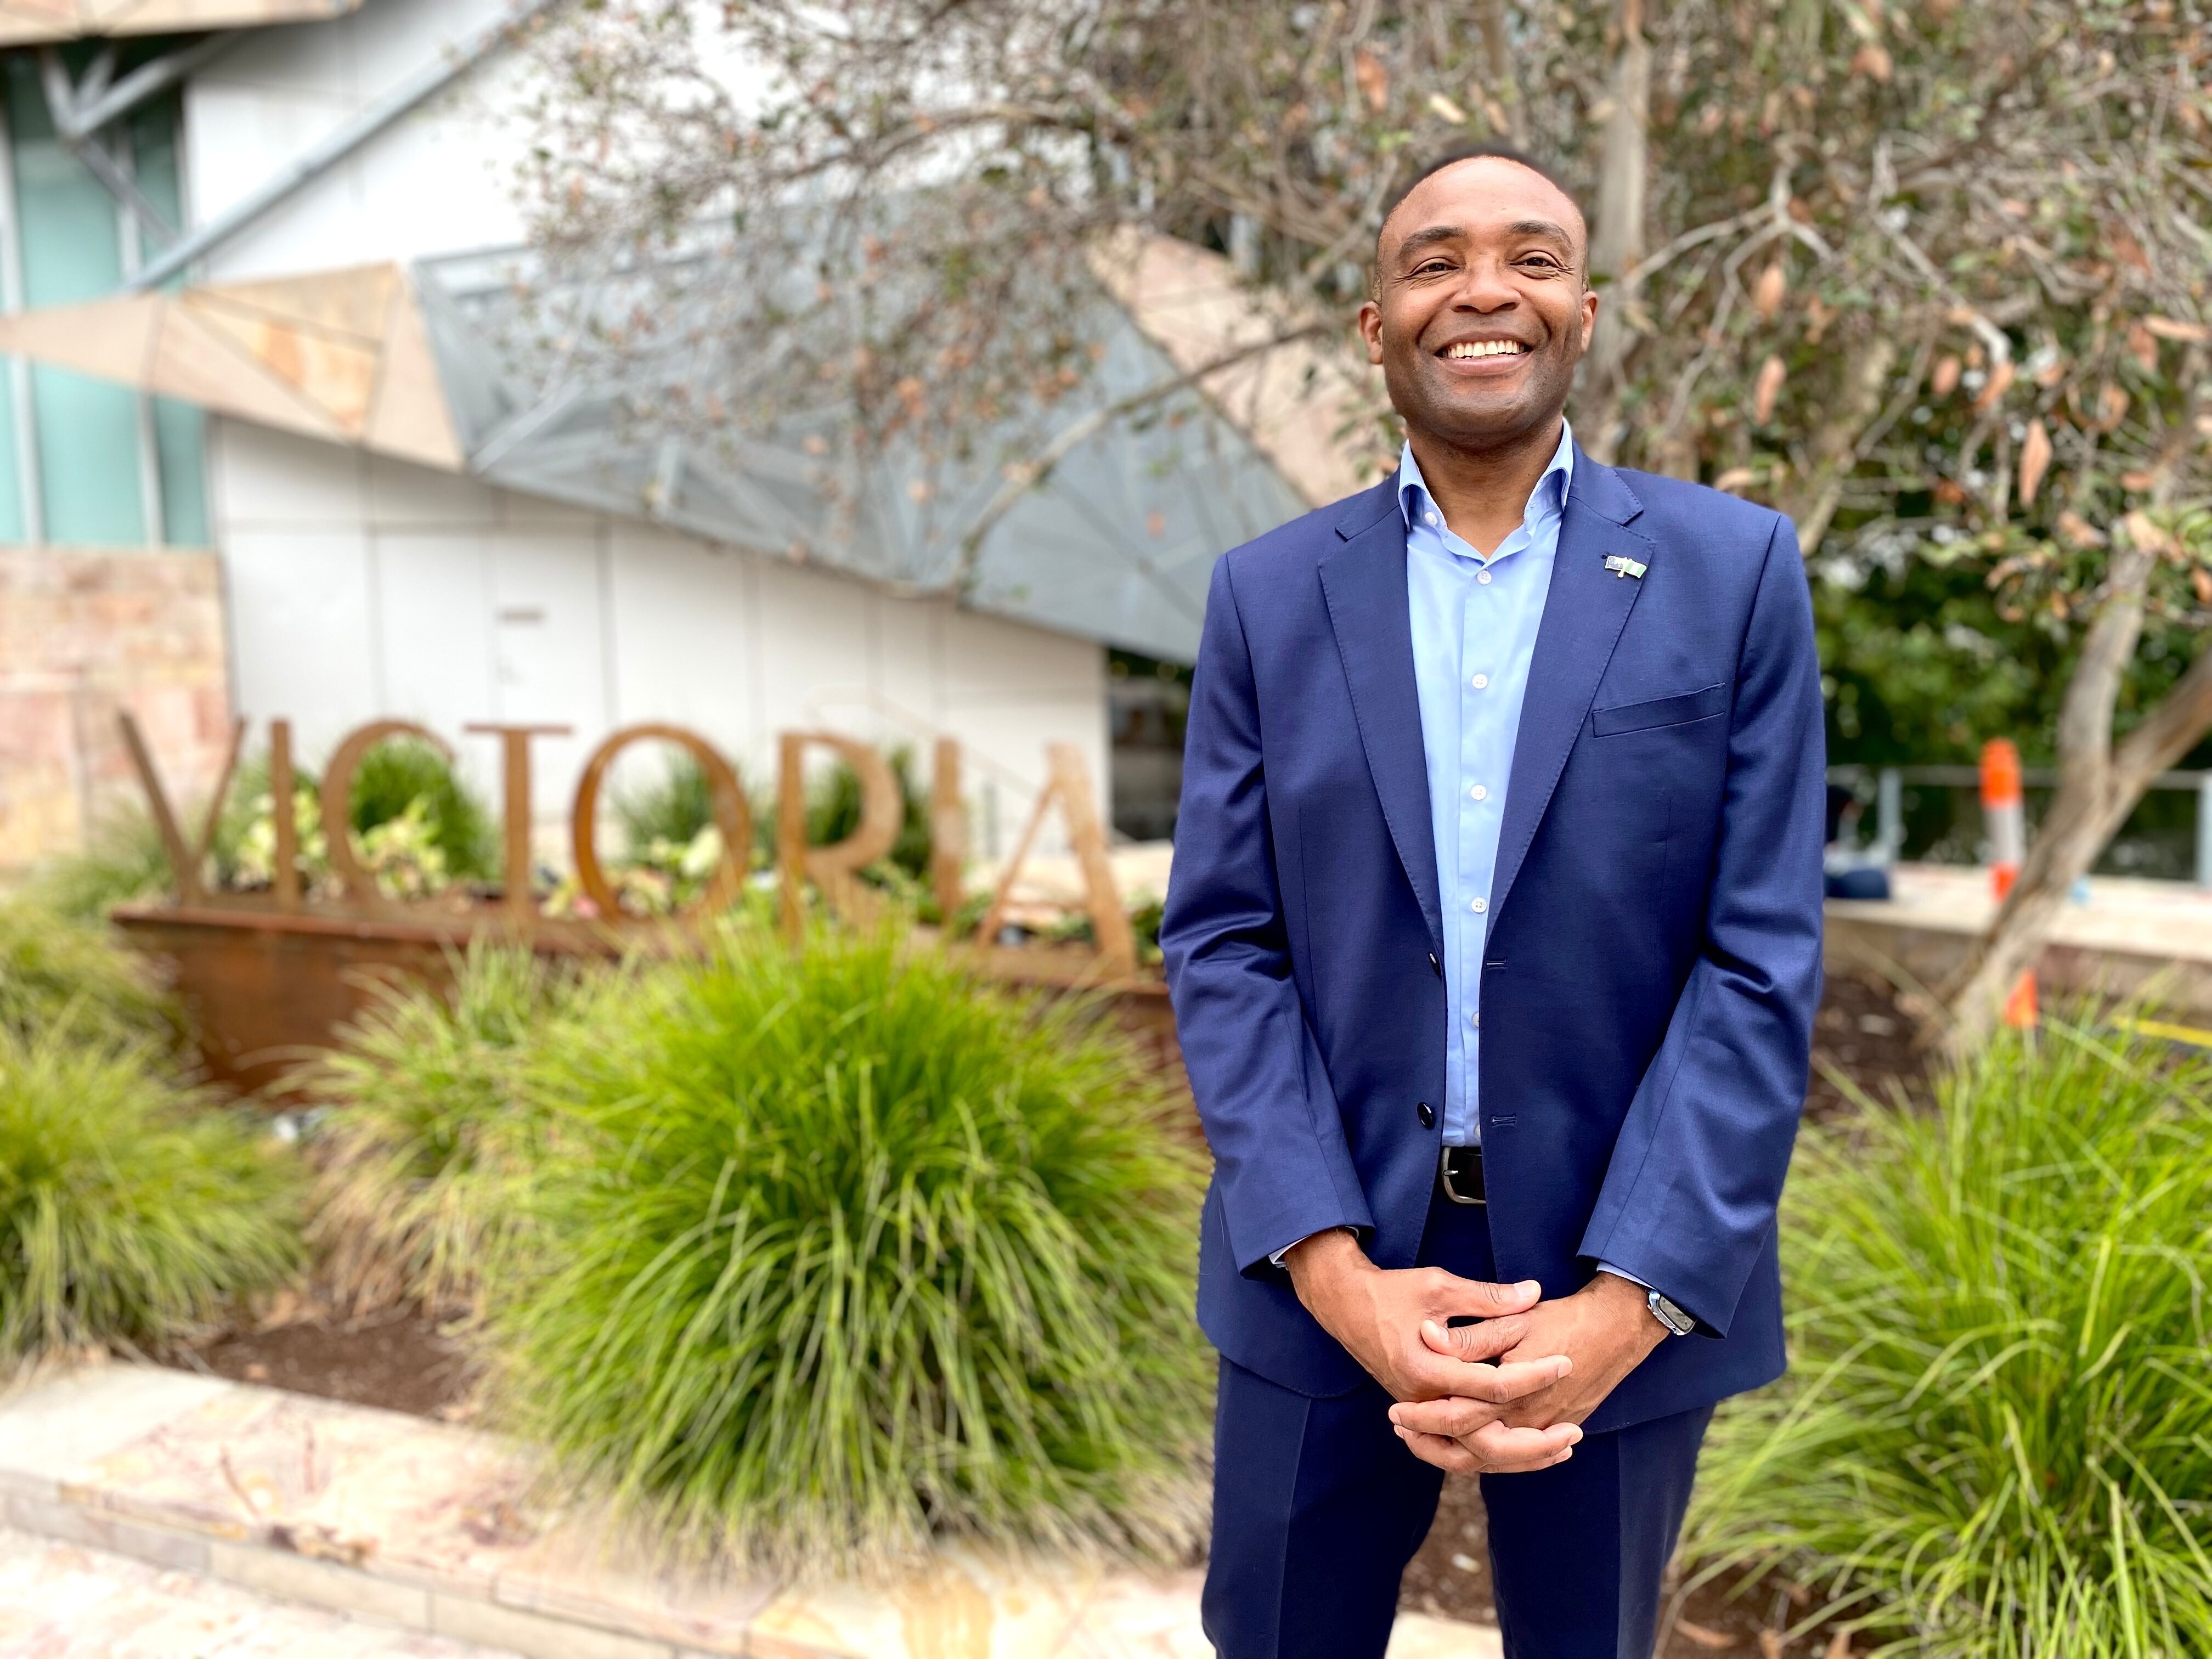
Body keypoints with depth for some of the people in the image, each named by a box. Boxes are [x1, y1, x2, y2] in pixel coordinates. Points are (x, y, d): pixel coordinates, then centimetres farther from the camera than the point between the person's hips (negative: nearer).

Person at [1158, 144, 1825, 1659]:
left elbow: (1762, 963, -7)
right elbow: (1222, 943, -3)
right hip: (1326, 1273, 1)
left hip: (1629, 1280, 0)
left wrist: (1626, 1302, -15)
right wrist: (1336, 1271, -14)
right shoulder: (1268, 595, 1)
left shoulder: (1735, 571, -3)